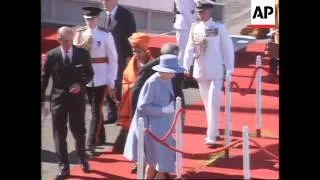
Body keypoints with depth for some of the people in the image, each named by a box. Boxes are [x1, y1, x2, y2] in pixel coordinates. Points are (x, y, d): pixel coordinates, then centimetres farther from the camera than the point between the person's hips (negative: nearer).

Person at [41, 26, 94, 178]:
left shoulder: (83, 53, -3)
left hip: (77, 97, 0)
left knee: (79, 131, 11)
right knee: (59, 134, 2)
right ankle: (63, 166, 10)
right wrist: (42, 99, -4)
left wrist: (80, 84, -14)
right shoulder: (52, 55, -5)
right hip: (58, 98, 0)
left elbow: (89, 74, 5)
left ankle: (82, 158, 36)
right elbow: (44, 78, 0)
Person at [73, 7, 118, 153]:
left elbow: (113, 59, -6)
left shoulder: (105, 35, -8)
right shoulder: (80, 34, 1)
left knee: (96, 110, -6)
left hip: (101, 78, -4)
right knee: (94, 108, 16)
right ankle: (100, 137, 31)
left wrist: (111, 81, -7)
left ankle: (91, 144, -6)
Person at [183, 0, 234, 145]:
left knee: (213, 103, -8)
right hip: (200, 71, 5)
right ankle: (214, 131, 28)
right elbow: (190, 48, 1)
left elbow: (228, 49, -5)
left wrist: (229, 70, -6)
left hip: (216, 72, -5)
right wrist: (186, 66, -10)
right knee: (207, 103, 14)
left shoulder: (220, 28, -7)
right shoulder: (195, 28, 4)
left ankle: (211, 136, -5)